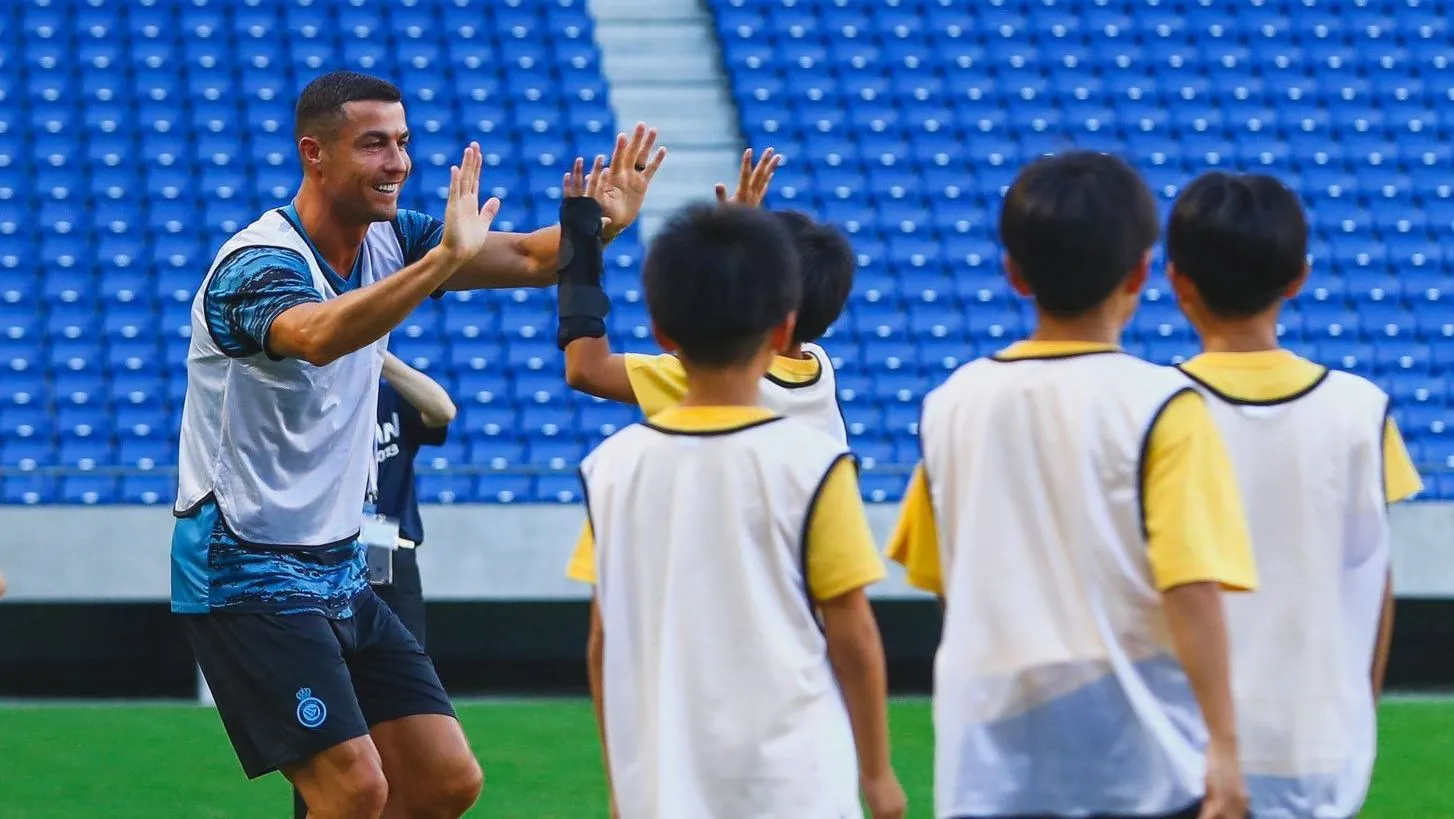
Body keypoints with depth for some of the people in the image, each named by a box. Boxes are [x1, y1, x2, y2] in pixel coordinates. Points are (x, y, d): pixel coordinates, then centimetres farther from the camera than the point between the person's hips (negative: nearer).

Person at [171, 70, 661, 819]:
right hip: (249, 578, -9)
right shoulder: (257, 265, -20)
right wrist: (444, 260, -54)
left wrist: (600, 221, -23)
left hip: (336, 577, 9)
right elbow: (317, 337, -43)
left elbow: (530, 259, -1)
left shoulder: (387, 244, 5)